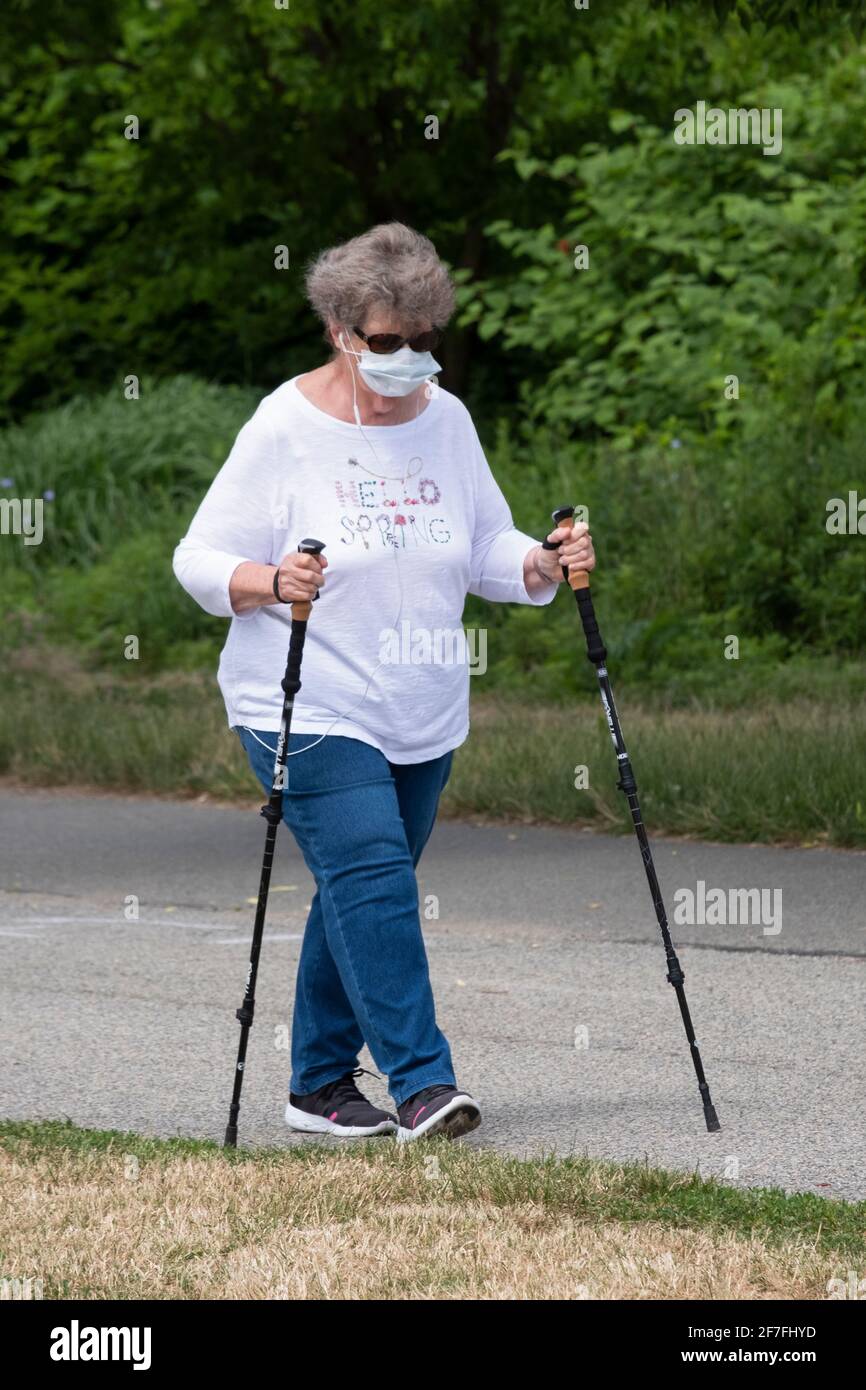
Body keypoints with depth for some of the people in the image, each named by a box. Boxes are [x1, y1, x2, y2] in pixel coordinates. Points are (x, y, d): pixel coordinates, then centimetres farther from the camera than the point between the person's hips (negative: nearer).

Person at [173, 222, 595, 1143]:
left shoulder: (446, 419, 7)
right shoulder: (284, 429, -9)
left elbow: (485, 550, 15)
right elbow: (199, 560, -7)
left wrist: (547, 565, -6)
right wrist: (268, 582, -27)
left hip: (423, 719, 6)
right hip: (310, 711, -6)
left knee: (363, 893, 11)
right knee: (371, 875, -18)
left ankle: (319, 1084, 23)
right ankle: (421, 1083, -20)